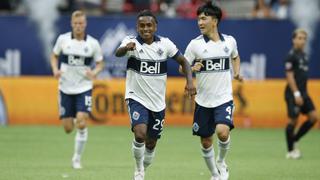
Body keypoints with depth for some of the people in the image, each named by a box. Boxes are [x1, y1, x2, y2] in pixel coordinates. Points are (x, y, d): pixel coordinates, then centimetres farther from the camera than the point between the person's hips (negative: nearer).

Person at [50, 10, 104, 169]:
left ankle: (77, 158, -3)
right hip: (66, 88, 1)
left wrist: (94, 72, -14)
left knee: (81, 123, -19)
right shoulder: (62, 39, -3)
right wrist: (55, 70, -7)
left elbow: (100, 63, 7)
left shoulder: (93, 43, -4)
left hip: (84, 88, -1)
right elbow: (54, 56, 12)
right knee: (68, 129, 1)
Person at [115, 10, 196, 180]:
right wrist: (126, 48, -59)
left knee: (151, 143, 12)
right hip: (137, 98, -3)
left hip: (157, 102, 3)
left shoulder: (165, 43, -4)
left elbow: (183, 61, 6)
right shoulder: (131, 42, -14)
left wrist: (189, 81, -12)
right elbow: (118, 53, -35)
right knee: (140, 134, -25)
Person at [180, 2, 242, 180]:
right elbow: (182, 67, 1)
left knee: (222, 131, -24)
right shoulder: (195, 44, -5)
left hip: (224, 99, 0)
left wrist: (236, 72, 6)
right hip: (203, 101, 1)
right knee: (206, 142, 6)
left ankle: (221, 162, 5)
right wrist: (192, 69, -21)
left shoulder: (229, 41, 1)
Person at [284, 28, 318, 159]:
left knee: (313, 117, 1)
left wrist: (304, 93, 19)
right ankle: (290, 151, 7)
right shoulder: (291, 55, -11)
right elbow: (289, 76, -16)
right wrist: (296, 94, -20)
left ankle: (294, 141, 14)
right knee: (293, 120, -3)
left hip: (303, 93, 8)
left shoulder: (303, 55, 14)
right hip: (293, 94, -8)